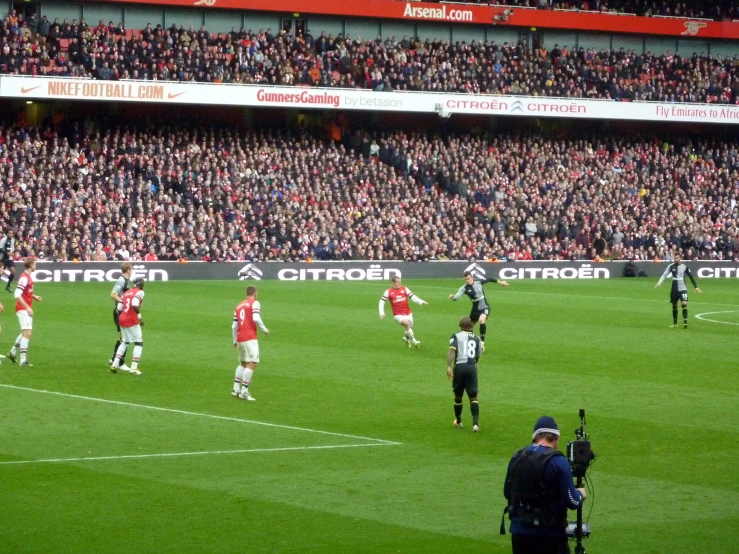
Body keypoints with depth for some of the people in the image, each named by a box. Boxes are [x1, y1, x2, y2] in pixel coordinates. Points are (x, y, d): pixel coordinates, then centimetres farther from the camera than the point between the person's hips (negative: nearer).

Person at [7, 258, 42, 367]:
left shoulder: (28, 277, 10)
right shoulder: (24, 277, -20)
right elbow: (17, 295, -27)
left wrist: (34, 297, 8)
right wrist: (27, 307, -27)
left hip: (27, 309, 10)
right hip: (23, 309, -10)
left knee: (25, 333, 20)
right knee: (27, 333, -13)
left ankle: (12, 352, 34)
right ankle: (23, 360, -14)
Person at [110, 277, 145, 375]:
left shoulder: (126, 293, 16)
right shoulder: (139, 292, -7)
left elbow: (119, 308, 11)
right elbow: (134, 304, -25)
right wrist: (139, 316, -16)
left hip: (122, 319, 7)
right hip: (132, 320, -7)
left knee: (125, 342, 23)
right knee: (139, 343, 3)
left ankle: (115, 364, 15)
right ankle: (133, 368, -4)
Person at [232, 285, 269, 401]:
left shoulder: (239, 306, 18)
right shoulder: (255, 303, -3)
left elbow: (234, 326, 17)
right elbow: (256, 318, -19)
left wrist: (235, 340, 25)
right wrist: (264, 329, -6)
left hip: (240, 338, 8)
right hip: (250, 338, -8)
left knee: (243, 363, 21)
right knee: (252, 364, -8)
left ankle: (236, 389, 17)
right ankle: (244, 392, -14)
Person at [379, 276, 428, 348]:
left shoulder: (404, 289, 2)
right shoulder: (388, 292, -2)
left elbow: (413, 297, -5)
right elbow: (382, 301, 2)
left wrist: (421, 302, -20)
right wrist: (382, 312, -9)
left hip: (408, 313, 4)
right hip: (398, 315, -4)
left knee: (409, 328, 10)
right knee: (406, 323, -30)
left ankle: (406, 338, 45)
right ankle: (413, 341, -24)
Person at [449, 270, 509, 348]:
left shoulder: (479, 281, -13)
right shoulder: (464, 288, -16)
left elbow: (489, 279, 6)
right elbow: (457, 296, -31)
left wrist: (500, 282, 17)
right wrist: (453, 297, -54)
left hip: (484, 307, -3)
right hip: (475, 309, 3)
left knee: (482, 320, -31)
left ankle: (482, 342, -21)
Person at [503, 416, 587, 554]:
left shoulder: (516, 458, 4)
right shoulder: (557, 461, -15)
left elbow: (507, 492, 15)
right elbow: (572, 501, -16)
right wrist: (581, 494, 6)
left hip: (519, 531, 5)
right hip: (549, 534, -5)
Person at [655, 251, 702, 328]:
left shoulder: (685, 267, -3)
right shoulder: (671, 266, 0)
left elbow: (691, 277, 3)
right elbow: (664, 275, -1)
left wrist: (696, 287, 1)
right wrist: (659, 282, -17)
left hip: (682, 289, -2)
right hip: (674, 289, 2)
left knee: (684, 304, -18)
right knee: (674, 306, 11)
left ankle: (685, 322, -17)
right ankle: (675, 323, 23)